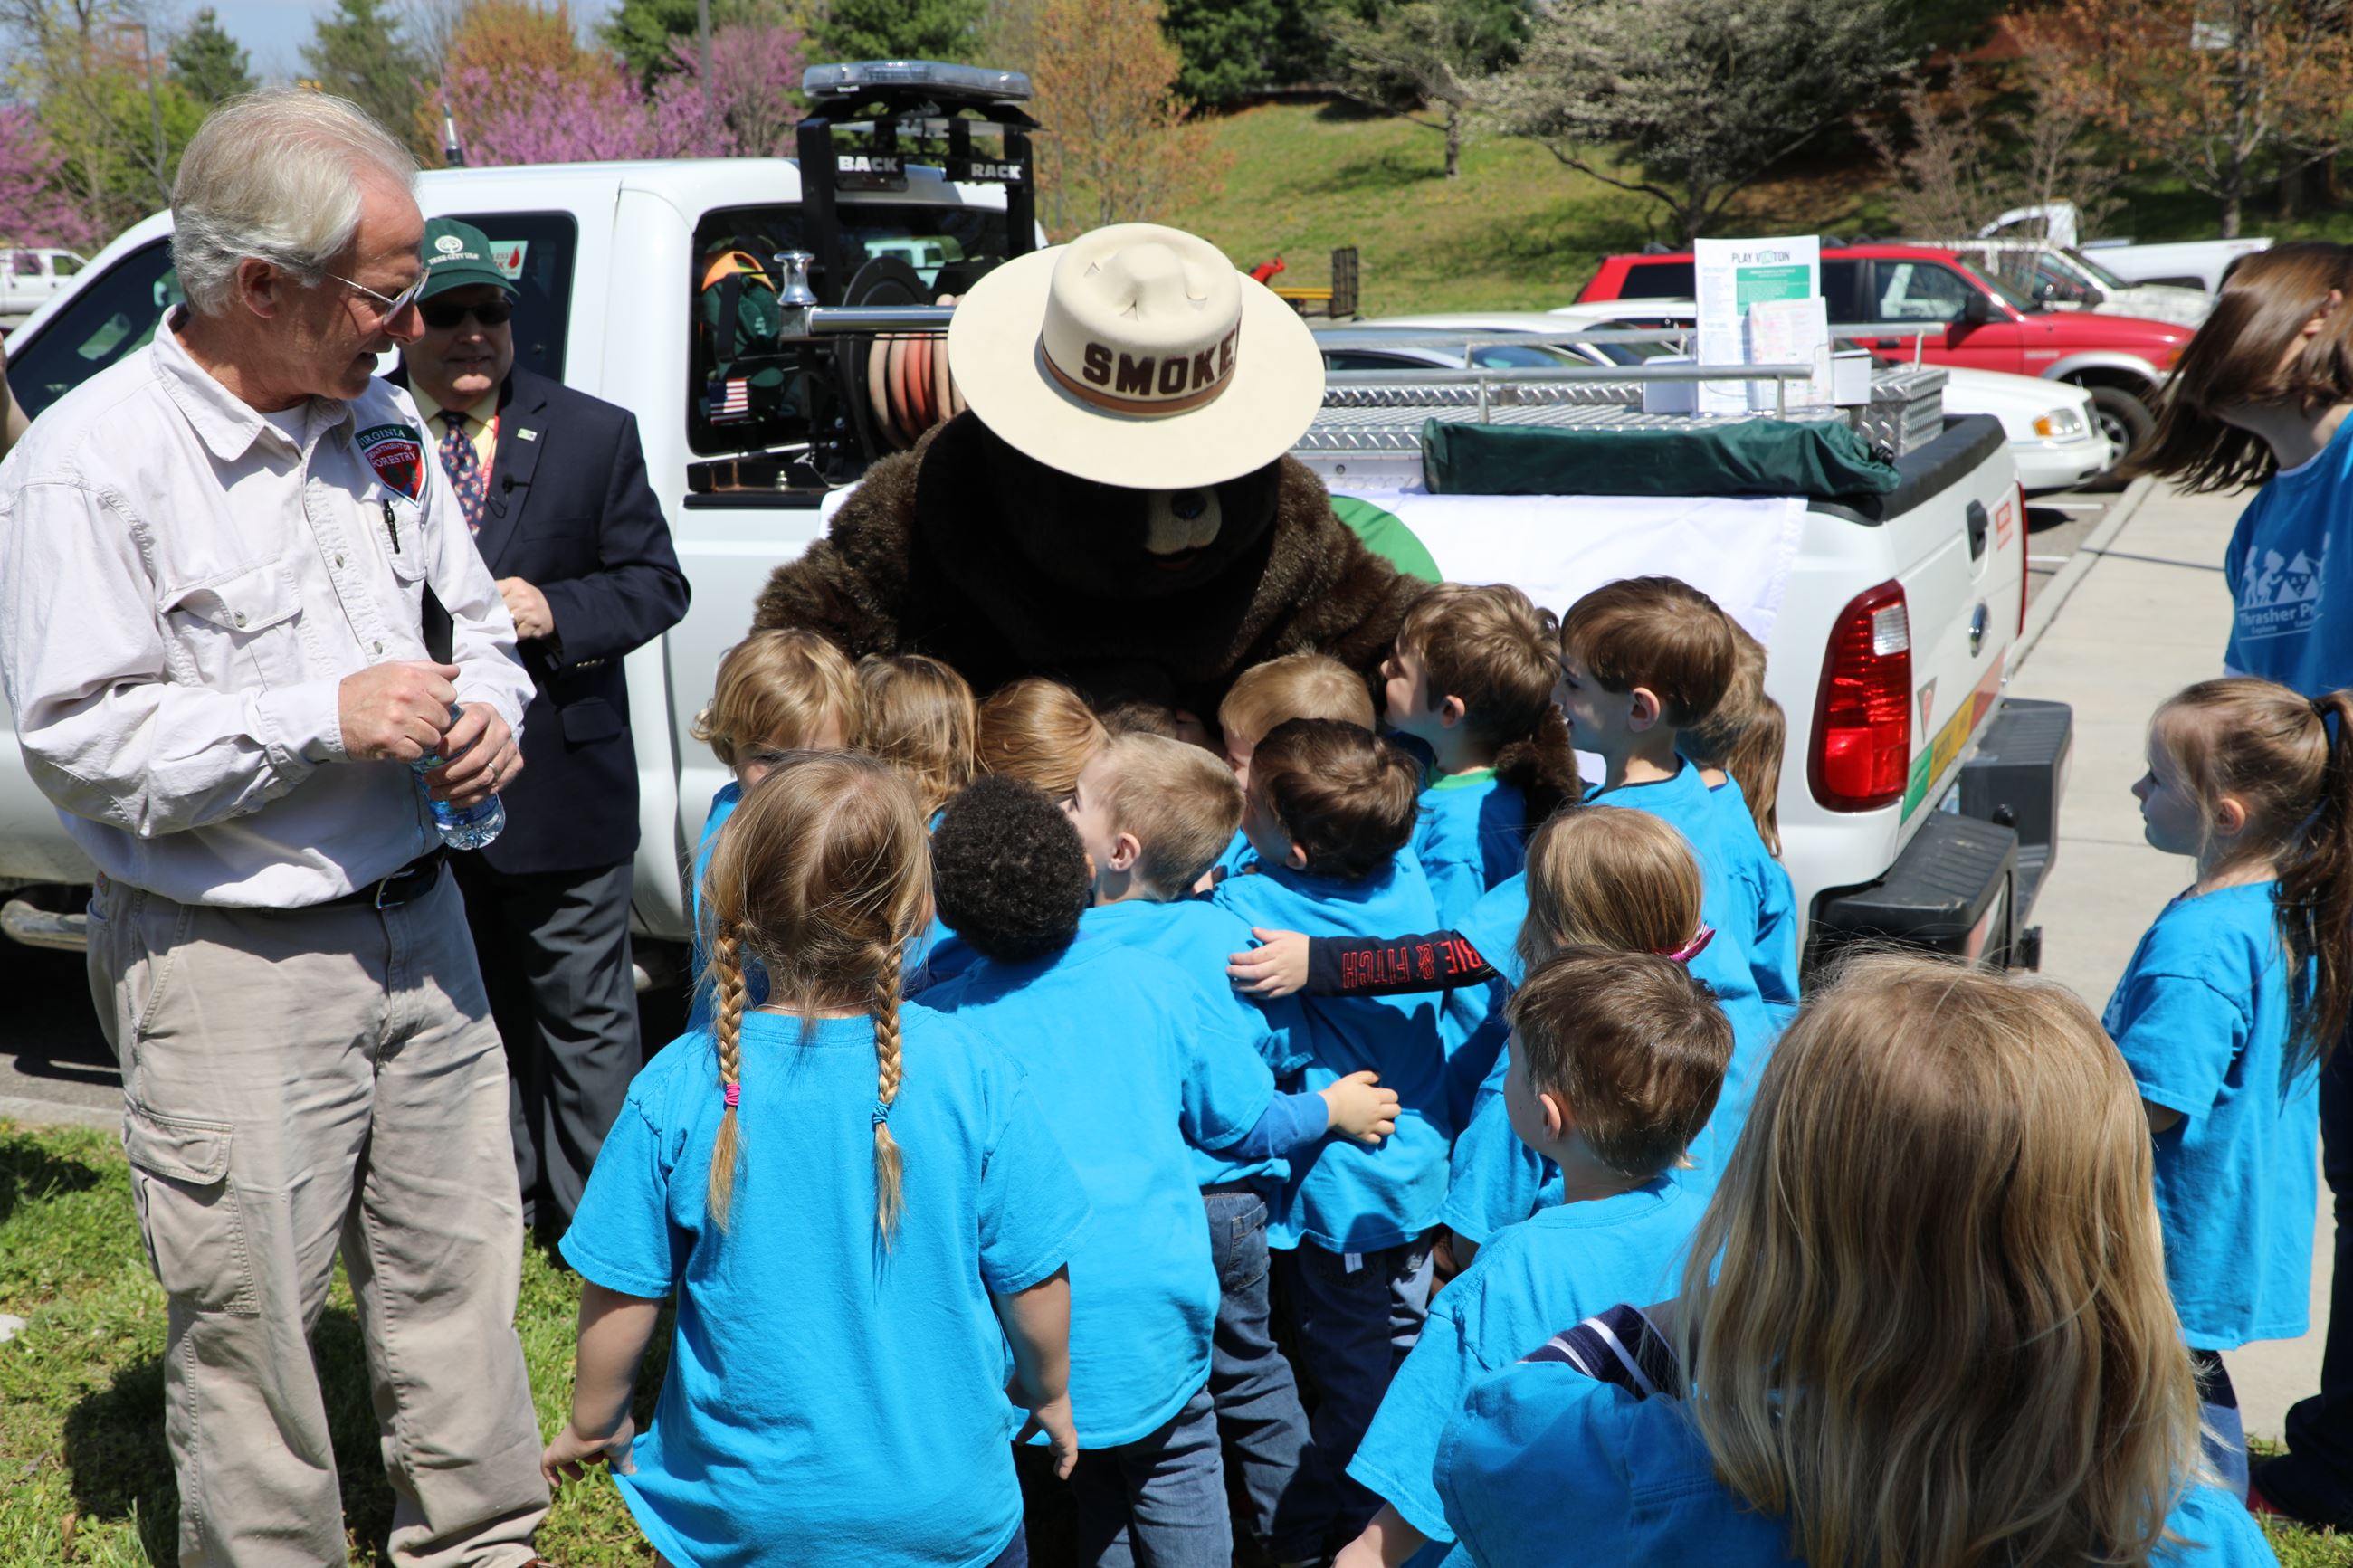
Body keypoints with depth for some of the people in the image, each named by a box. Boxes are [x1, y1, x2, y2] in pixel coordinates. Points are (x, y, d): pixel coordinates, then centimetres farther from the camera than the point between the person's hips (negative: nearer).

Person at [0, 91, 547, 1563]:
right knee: (253, 1322, 4)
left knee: (461, 1264, 17)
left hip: (417, 927, 7)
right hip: (234, 969, -6)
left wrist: (488, 715, -3)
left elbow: (475, 616, 19)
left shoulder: (378, 418, 7)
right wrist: (326, 720, -21)